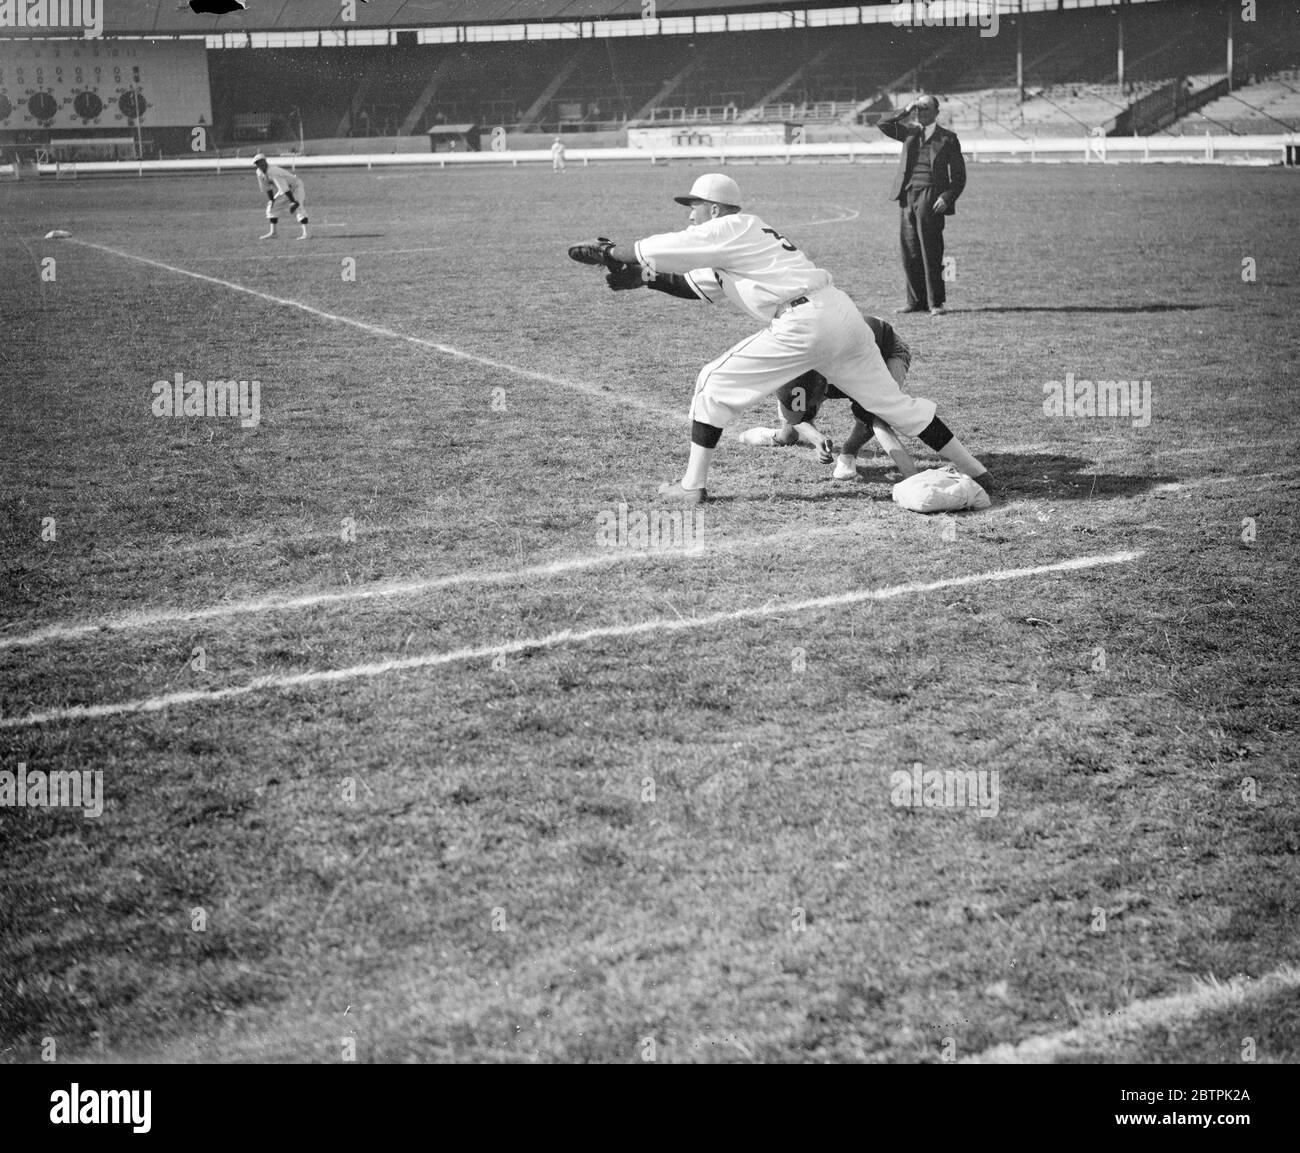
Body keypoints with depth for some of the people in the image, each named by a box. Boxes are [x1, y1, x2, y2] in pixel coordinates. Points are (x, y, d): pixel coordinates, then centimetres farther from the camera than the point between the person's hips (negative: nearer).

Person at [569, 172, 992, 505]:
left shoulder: (728, 230, 2)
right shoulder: (747, 235, 28)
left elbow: (664, 248, 2)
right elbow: (698, 286, 33)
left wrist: (605, 252, 15)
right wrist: (642, 277, 26)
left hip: (803, 322, -9)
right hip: (843, 313, 9)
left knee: (715, 383, 3)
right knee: (894, 401, 14)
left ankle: (693, 485, 7)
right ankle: (974, 472, 14)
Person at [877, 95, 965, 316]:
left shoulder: (947, 138, 6)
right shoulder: (909, 132, 16)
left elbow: (959, 176, 5)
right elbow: (883, 124, 7)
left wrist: (947, 197, -10)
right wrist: (905, 112, -1)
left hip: (931, 198, -4)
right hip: (908, 197, 4)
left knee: (930, 252, -7)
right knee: (910, 252, 3)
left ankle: (935, 303, -3)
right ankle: (916, 301, 11)